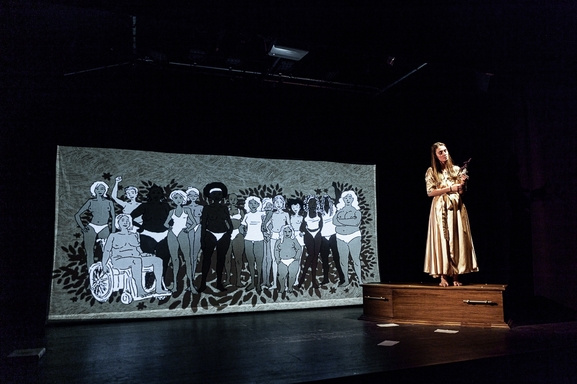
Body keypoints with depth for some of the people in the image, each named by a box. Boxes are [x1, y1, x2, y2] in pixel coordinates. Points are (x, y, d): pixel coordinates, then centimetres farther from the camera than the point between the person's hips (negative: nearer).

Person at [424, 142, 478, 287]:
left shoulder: (456, 169, 11)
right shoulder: (431, 171, 2)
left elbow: (462, 192, 11)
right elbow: (430, 192, -7)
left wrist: (462, 183, -9)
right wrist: (450, 189, -11)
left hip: (456, 208, 3)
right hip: (441, 209, -3)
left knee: (457, 240, 0)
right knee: (442, 240, -5)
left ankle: (456, 276, 4)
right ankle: (443, 276, -1)